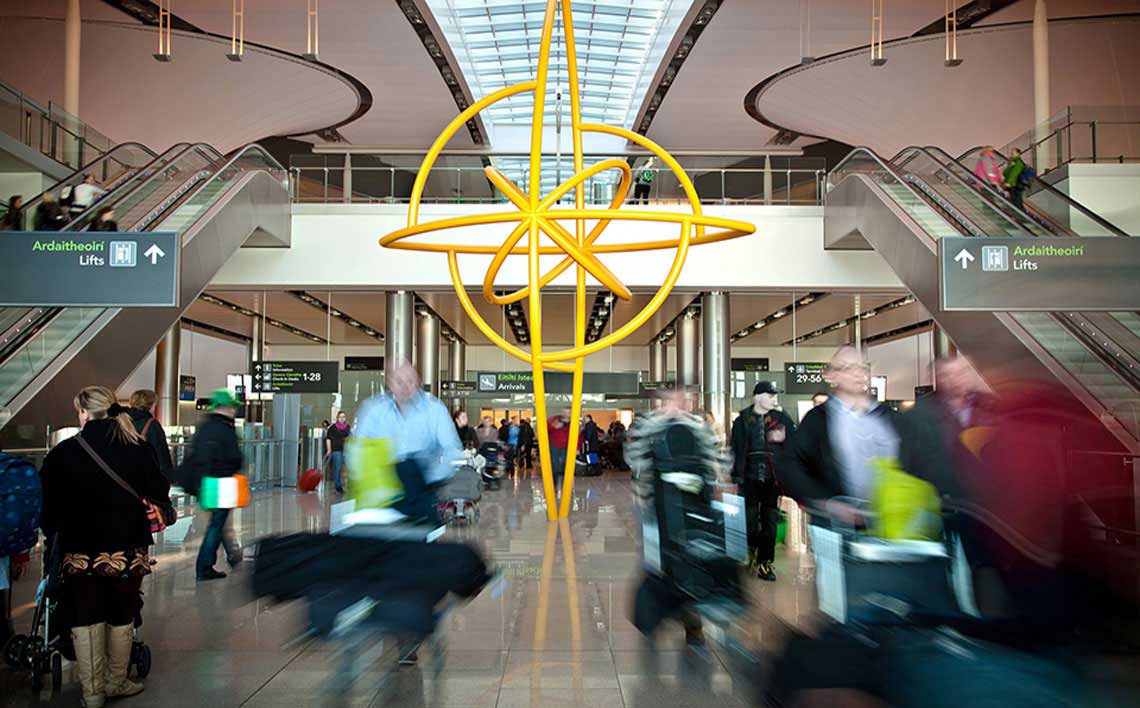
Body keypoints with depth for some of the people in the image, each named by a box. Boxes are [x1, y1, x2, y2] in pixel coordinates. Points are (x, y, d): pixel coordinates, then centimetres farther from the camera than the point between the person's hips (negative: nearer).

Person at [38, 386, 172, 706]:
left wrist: (49, 530, 15)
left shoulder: (62, 453, -7)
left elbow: (46, 501, -2)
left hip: (80, 552, 0)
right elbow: (159, 493, -2)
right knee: (121, 618, 16)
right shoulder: (137, 449, -8)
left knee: (85, 621, 12)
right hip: (127, 550, 0)